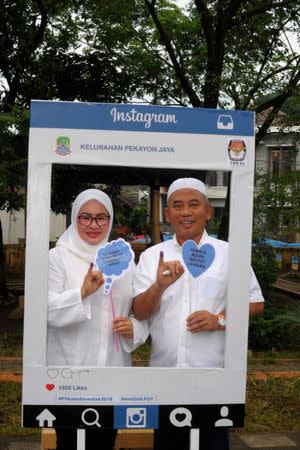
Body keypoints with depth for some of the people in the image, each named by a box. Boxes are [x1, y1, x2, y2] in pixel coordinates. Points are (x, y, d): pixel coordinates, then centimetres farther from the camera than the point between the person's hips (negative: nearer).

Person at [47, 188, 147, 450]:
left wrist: (133, 328, -9)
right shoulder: (58, 257, -5)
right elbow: (48, 310, -15)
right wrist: (83, 292, -31)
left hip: (114, 369, 4)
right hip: (70, 371, -3)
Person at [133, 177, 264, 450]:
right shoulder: (152, 256, 4)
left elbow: (256, 303, 4)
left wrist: (221, 319, -14)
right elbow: (139, 313, -1)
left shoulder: (229, 253, 1)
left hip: (214, 374, -1)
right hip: (164, 371, 2)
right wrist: (159, 286, -21)